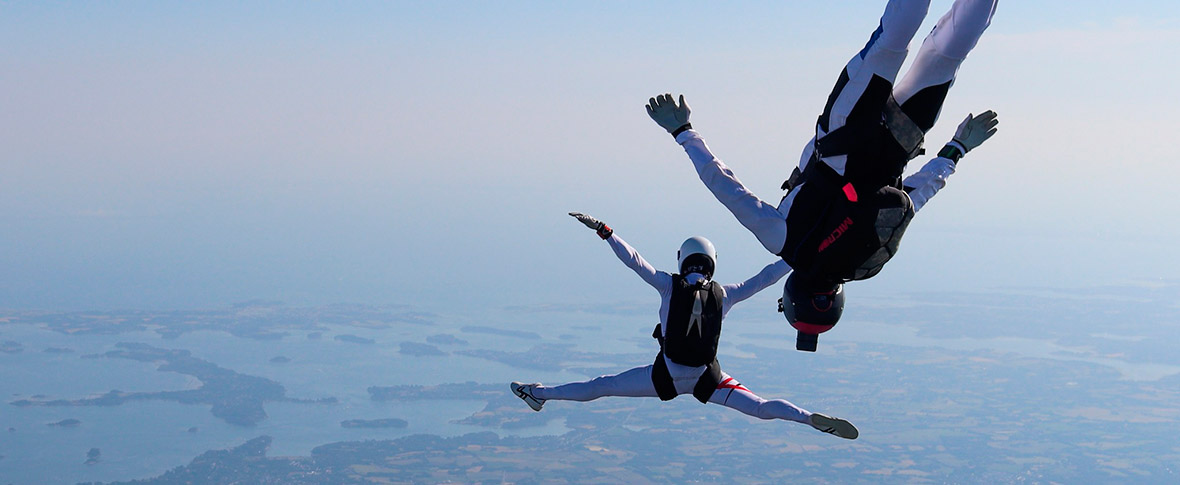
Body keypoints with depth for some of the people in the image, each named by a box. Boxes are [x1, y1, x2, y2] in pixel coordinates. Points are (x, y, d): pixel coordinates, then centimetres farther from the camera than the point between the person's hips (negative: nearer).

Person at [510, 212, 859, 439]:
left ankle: (540, 394, 22)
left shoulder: (670, 286, -9)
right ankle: (814, 419, -9)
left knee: (599, 387, 11)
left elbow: (634, 261, -13)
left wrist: (602, 230, -9)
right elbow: (765, 277, 1)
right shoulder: (724, 294, -4)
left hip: (665, 377, -1)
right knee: (760, 407, 5)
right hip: (706, 380, 1)